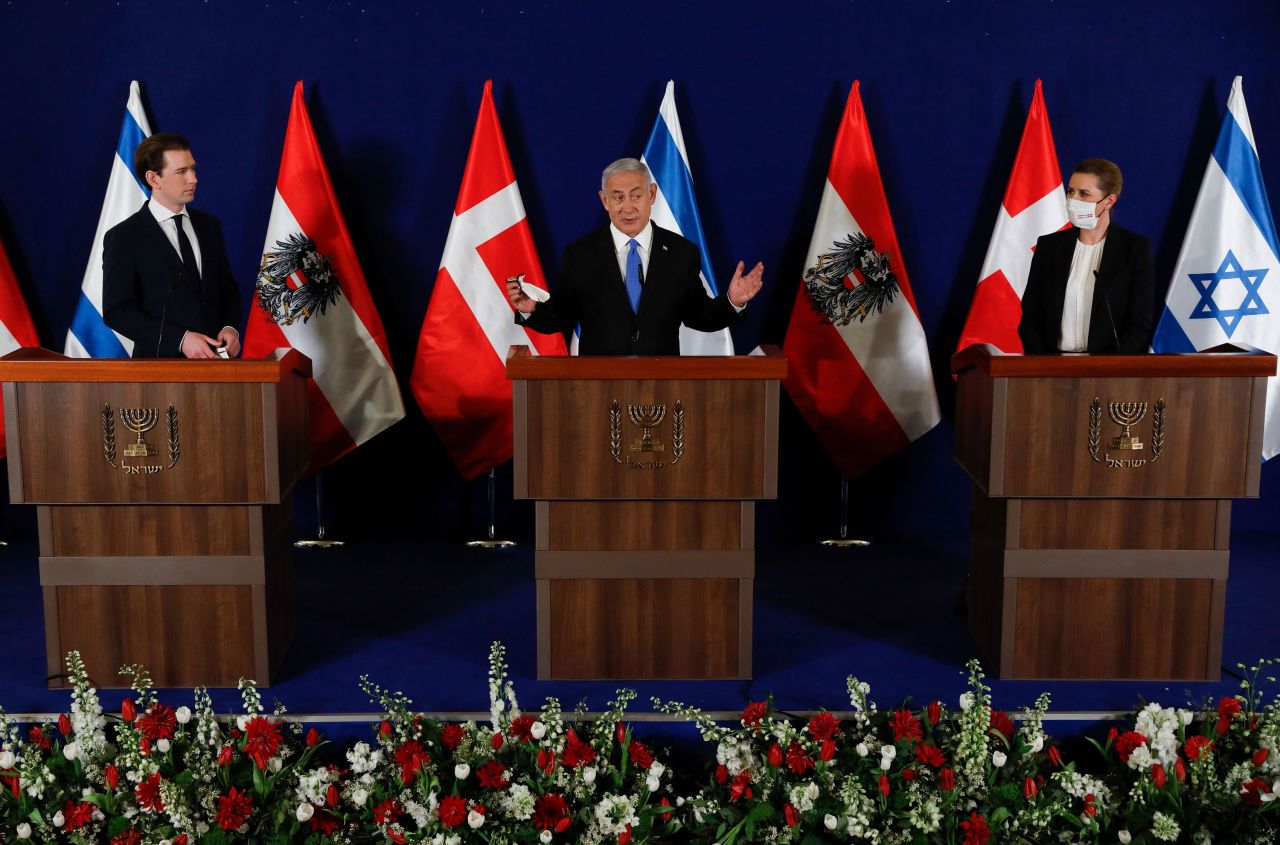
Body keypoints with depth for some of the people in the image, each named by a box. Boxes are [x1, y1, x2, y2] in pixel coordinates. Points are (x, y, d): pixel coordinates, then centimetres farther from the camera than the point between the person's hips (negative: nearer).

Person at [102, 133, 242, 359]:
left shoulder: (209, 225, 10)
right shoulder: (123, 237, -4)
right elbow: (116, 311, -8)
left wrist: (231, 328, -5)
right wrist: (180, 340, -18)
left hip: (216, 358, 4)